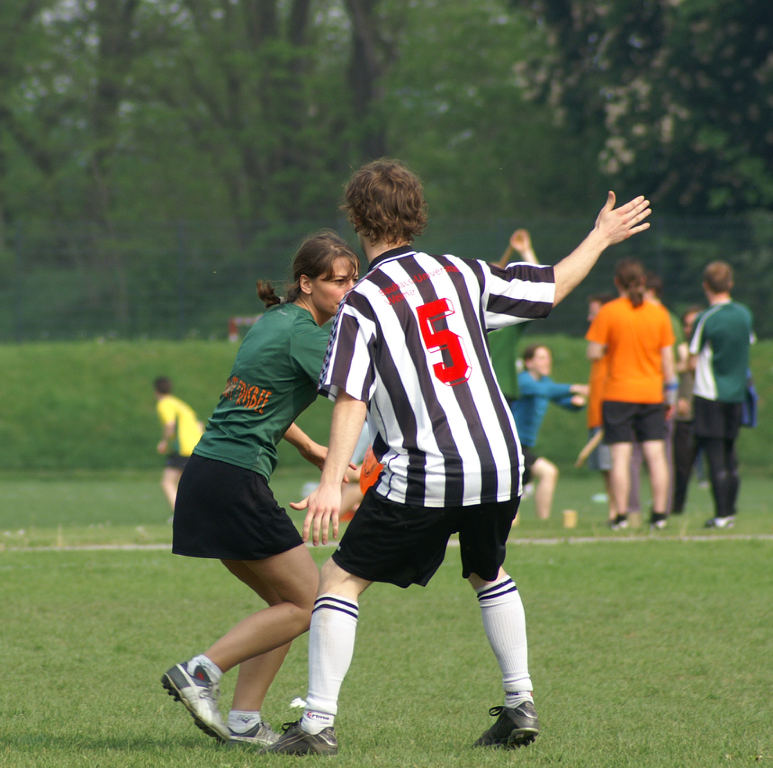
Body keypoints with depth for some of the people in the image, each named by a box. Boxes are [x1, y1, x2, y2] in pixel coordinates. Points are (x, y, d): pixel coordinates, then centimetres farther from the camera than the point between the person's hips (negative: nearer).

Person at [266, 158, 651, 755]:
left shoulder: (362, 303, -5)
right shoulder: (461, 275, 8)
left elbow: (350, 399, -15)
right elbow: (551, 286, 20)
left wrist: (331, 484, -19)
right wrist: (600, 238, 36)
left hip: (423, 478, -5)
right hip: (500, 463, 5)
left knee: (340, 579, 4)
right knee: (489, 575, 30)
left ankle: (319, 723, -4)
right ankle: (521, 705, 25)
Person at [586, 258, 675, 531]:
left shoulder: (608, 313, -6)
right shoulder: (659, 313, 2)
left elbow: (594, 353, -9)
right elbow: (667, 357, 4)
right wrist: (670, 392, 11)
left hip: (618, 393, -2)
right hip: (652, 393, 2)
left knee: (620, 455, -2)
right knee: (655, 455, 3)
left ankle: (621, 515, -4)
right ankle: (659, 513, 2)